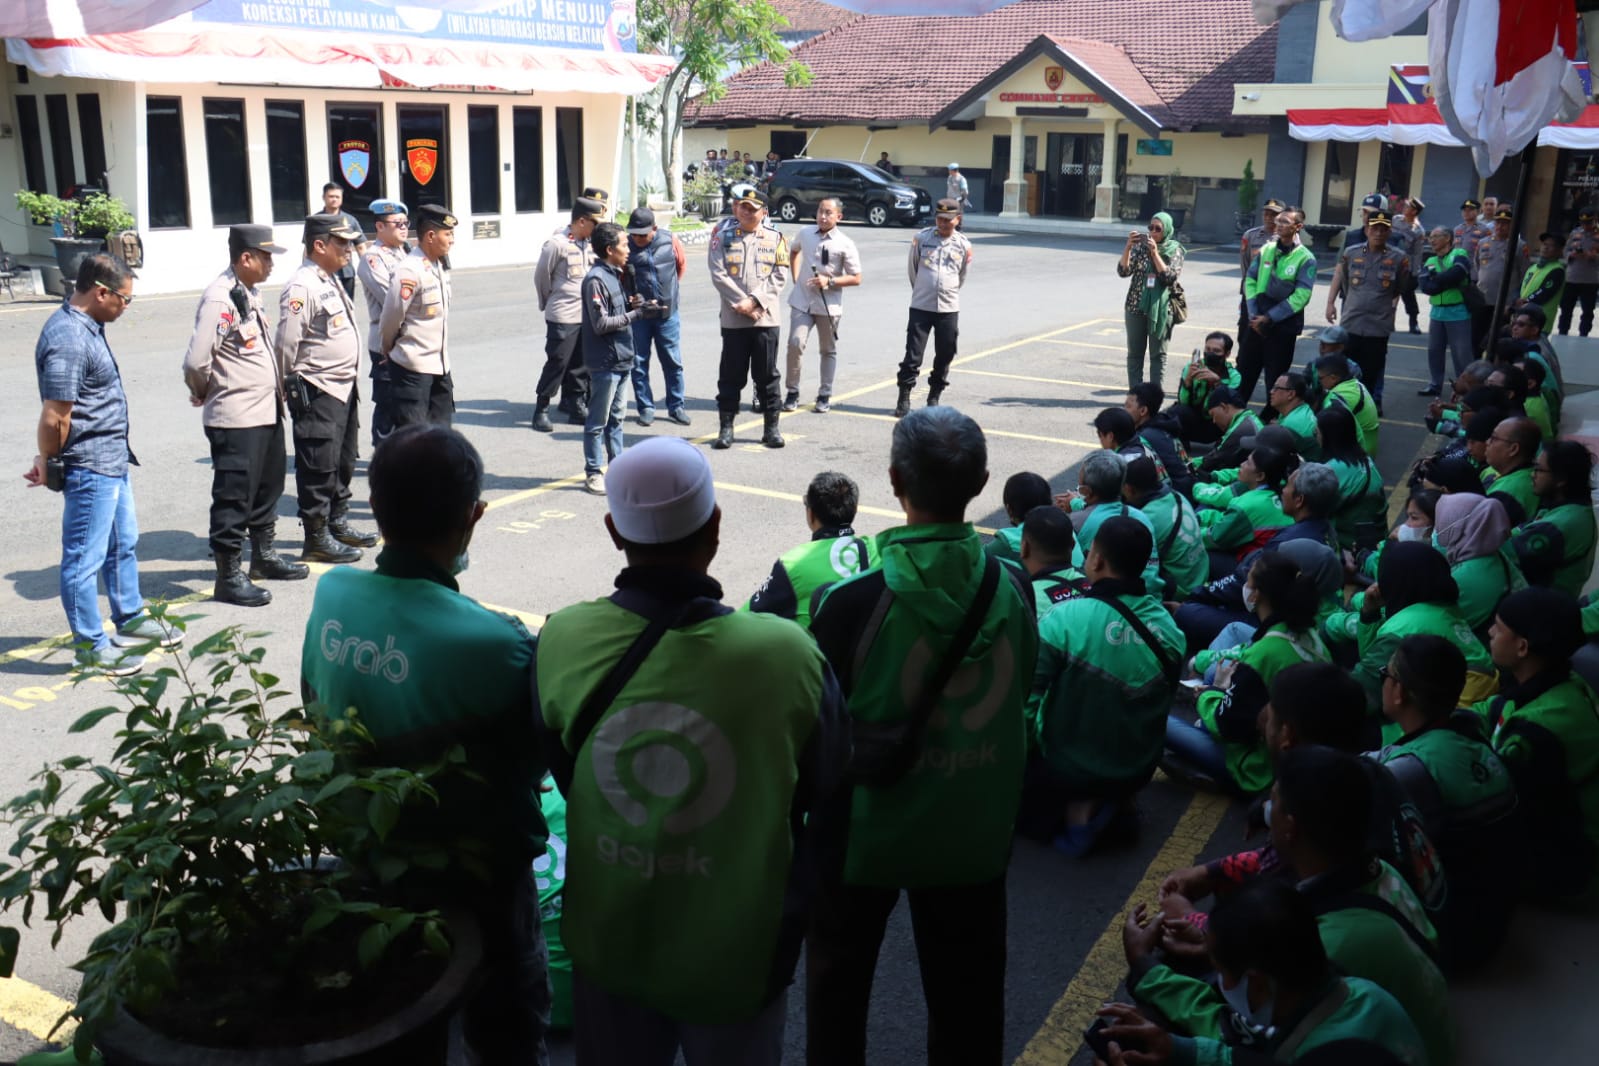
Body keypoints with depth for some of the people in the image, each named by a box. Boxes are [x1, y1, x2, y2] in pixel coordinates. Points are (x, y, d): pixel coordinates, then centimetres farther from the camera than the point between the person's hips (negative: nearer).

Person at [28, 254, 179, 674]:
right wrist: (47, 463, -8)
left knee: (123, 544, 22)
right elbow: (54, 418, -23)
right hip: (89, 467, -10)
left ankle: (130, 620, 38)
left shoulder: (89, 327, 9)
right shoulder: (68, 339, -23)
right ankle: (91, 645, 12)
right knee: (85, 557, 2)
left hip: (113, 459, 10)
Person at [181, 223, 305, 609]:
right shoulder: (219, 299, -19)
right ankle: (228, 576, 9)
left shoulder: (250, 293, 11)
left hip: (267, 411, 10)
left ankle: (264, 555, 37)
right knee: (234, 497, -1)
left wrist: (278, 391, 14)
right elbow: (196, 362, -24)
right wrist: (202, 393, -6)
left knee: (267, 489, 21)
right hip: (235, 419, -10)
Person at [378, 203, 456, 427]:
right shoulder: (410, 270, -19)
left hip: (439, 365, 8)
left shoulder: (437, 265, 8)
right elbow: (391, 317, -14)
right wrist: (390, 349, 1)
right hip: (413, 367, -8)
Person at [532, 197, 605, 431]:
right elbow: (541, 276, -6)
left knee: (581, 364, 12)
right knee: (557, 364, -1)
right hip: (562, 317, -6)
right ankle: (541, 410, 9)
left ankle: (577, 407, 23)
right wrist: (549, 303, 5)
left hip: (586, 315, 6)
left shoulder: (589, 243, 6)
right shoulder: (557, 243, -14)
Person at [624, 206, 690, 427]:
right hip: (638, 313, -1)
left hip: (668, 312, 1)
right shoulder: (626, 246, -8)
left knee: (673, 363, 7)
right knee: (639, 363, 5)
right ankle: (646, 408, 15)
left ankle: (676, 407, 18)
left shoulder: (671, 242, -5)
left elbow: (682, 264, 15)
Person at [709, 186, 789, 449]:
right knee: (731, 375, 4)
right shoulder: (723, 237, 5)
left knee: (767, 375, 6)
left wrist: (754, 301, -12)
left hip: (766, 318, 0)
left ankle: (772, 427, 15)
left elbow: (779, 276, -1)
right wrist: (741, 304, -13)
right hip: (733, 319, 0)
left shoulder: (775, 239, 7)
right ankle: (726, 427, 12)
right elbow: (718, 274, -4)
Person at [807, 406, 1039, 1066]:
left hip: (865, 833, -3)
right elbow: (1018, 697, 3)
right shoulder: (1011, 590, -12)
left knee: (837, 986, 21)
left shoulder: (851, 602, -25)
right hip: (974, 833, 3)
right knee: (966, 998, 21)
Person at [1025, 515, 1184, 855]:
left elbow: (1023, 702, -21)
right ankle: (1109, 805, 6)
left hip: (1064, 769, -5)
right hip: (1136, 772, 5)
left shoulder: (1063, 619, -26)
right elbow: (1158, 709, 3)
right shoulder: (1170, 631, -11)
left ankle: (1072, 811, -2)